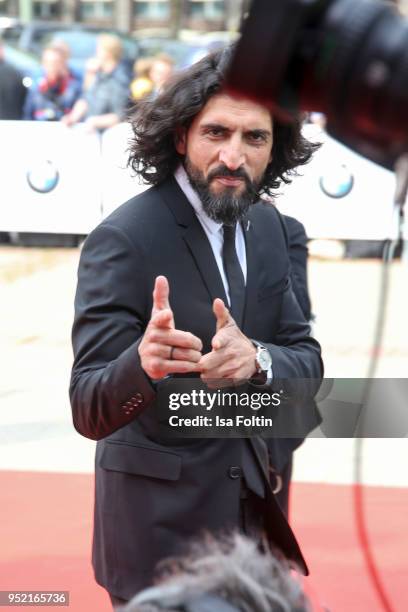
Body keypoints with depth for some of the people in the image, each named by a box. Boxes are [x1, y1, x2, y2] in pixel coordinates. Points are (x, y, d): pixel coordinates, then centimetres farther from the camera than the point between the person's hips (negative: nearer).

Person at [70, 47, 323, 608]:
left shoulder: (266, 227, 1)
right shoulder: (124, 240, -19)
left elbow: (307, 363, 1)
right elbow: (89, 411, -23)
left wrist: (256, 360, -23)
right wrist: (143, 362, -46)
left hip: (249, 506, 6)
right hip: (159, 522, -6)